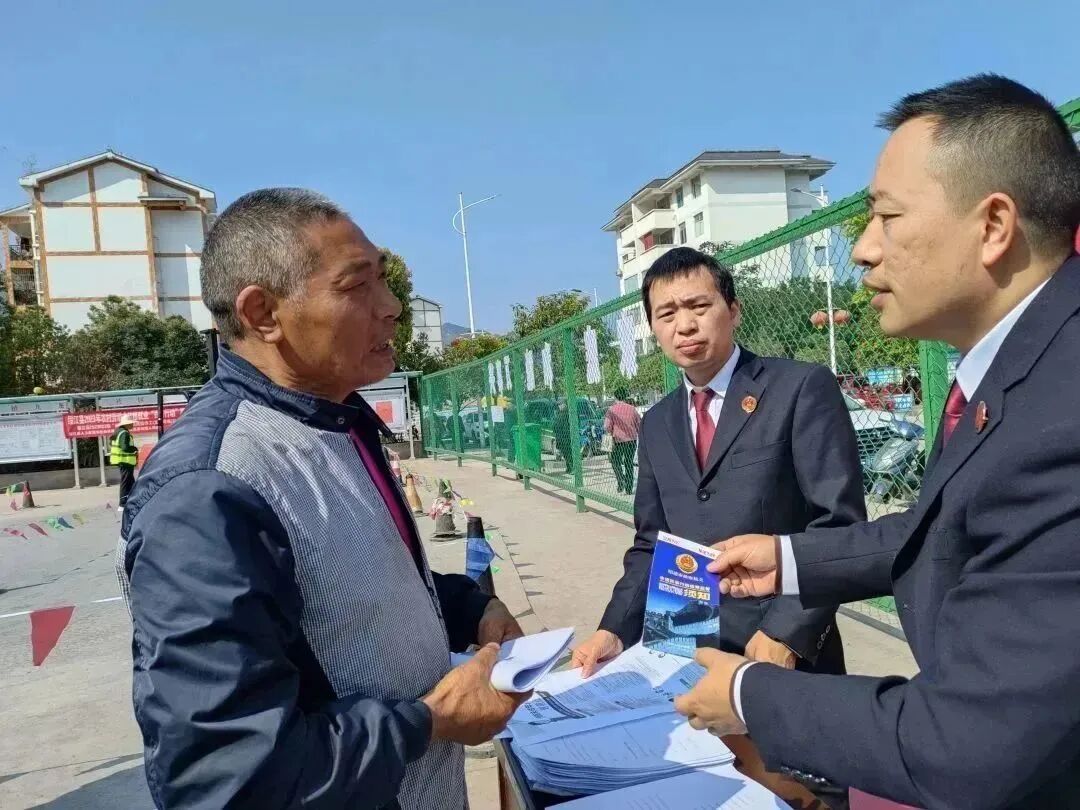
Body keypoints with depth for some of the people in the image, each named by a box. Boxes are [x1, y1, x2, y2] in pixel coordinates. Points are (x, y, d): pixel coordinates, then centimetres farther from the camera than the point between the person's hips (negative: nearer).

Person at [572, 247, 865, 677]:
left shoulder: (802, 387, -8)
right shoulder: (657, 424, 9)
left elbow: (839, 522, -13)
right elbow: (652, 544, 11)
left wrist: (785, 635, -20)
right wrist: (616, 630, -3)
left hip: (788, 654, -4)